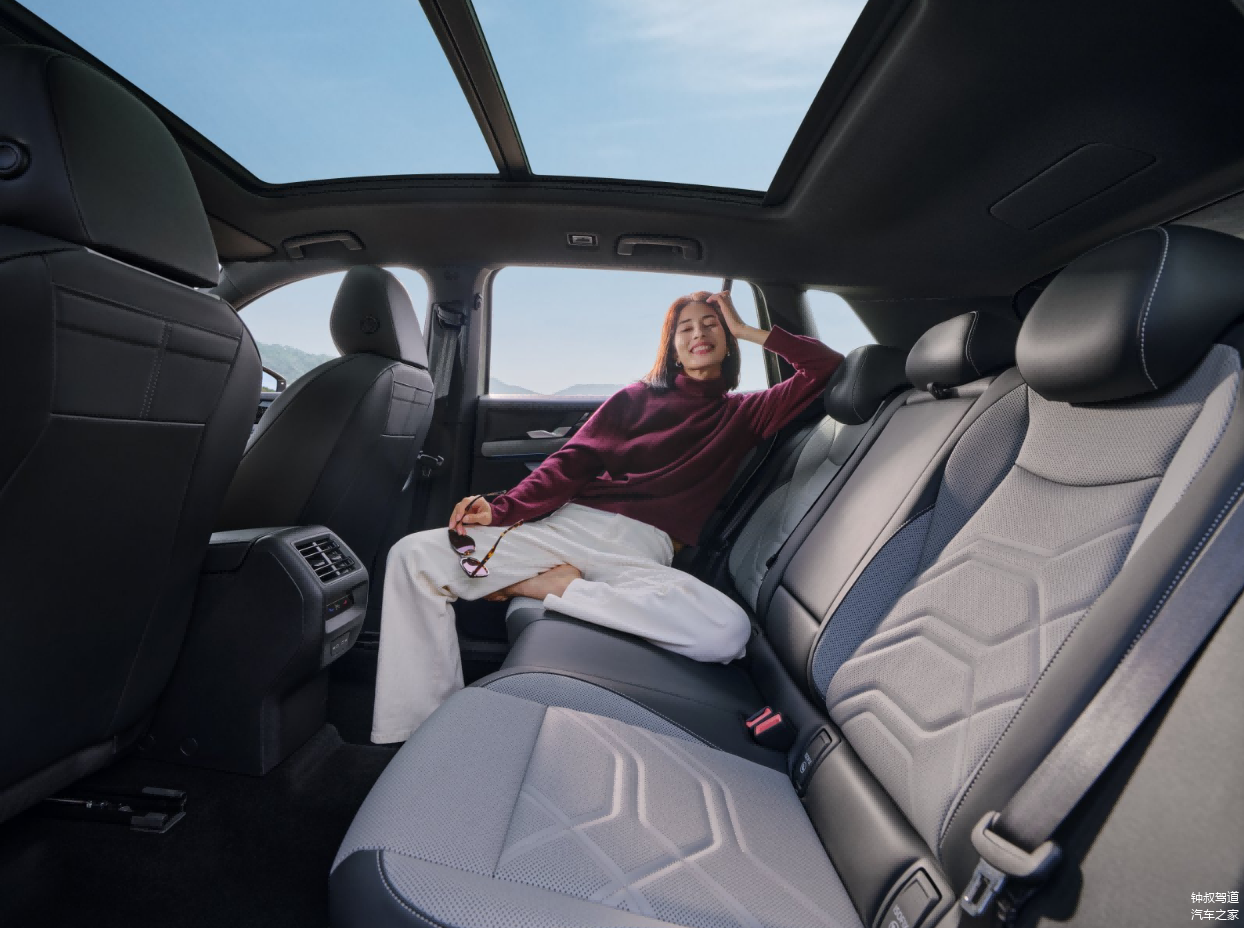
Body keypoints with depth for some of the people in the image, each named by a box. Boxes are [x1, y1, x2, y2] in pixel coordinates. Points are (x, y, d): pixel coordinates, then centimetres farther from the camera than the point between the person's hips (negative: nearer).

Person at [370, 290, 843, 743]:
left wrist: (749, 331, 14)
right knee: (413, 555, -14)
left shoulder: (743, 414, 19)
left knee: (729, 631, -33)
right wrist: (501, 509, -6)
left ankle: (554, 587, -19)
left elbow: (827, 368, 11)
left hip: (640, 551, -1)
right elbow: (572, 462, 7)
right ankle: (418, 734, -9)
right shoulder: (635, 398, 19)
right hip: (569, 524, 2)